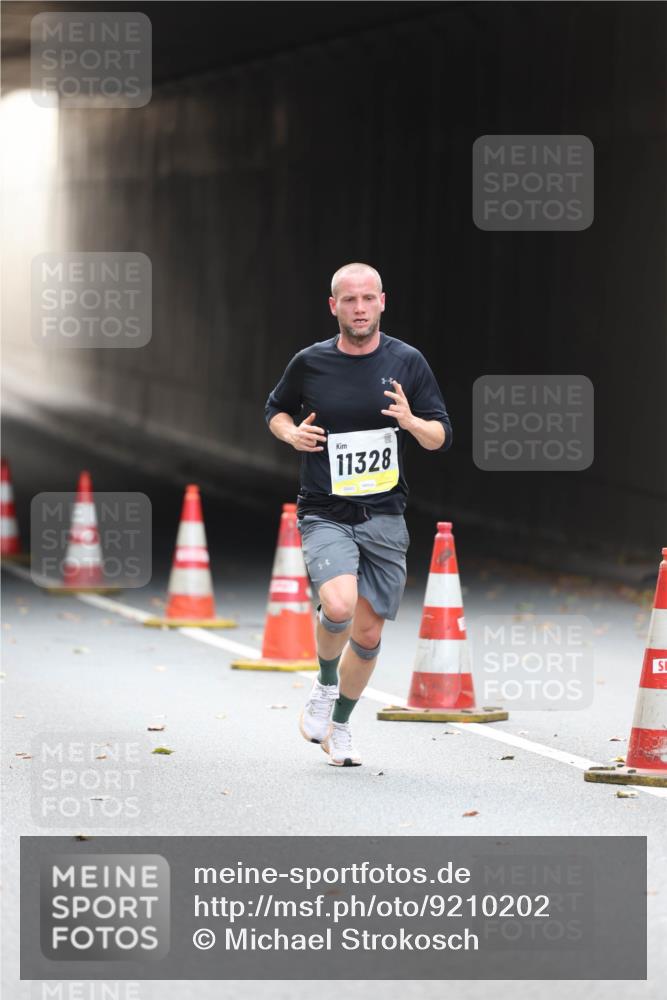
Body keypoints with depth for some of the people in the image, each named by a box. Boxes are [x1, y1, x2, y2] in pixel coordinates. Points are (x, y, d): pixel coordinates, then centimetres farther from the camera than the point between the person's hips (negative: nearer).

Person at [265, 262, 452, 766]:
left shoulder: (407, 362, 1)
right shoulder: (310, 363, -1)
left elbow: (442, 436, 5)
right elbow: (275, 409, 17)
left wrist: (411, 421, -17)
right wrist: (292, 434, -5)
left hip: (384, 517, 2)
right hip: (325, 514, -2)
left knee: (368, 633, 6)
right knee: (338, 606, -26)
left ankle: (340, 725, 29)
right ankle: (325, 683, 5)